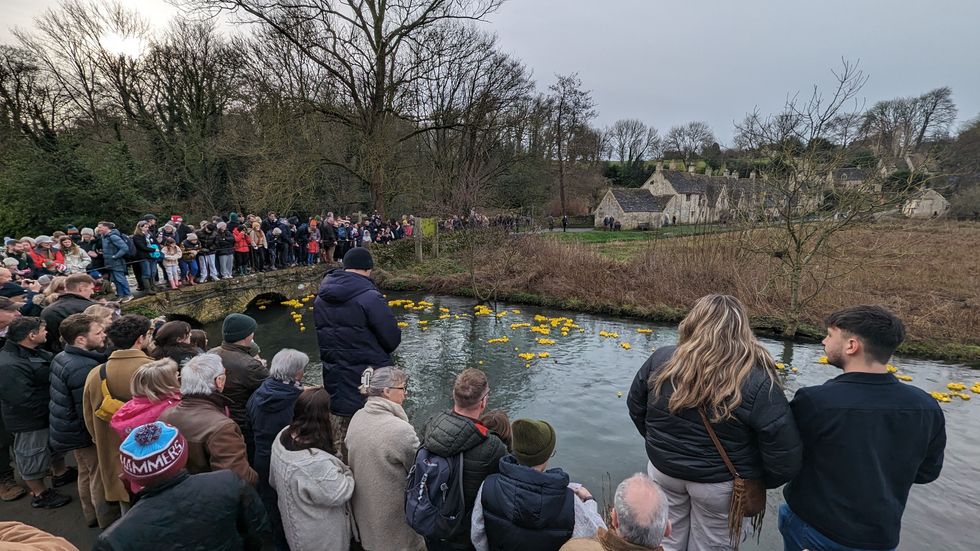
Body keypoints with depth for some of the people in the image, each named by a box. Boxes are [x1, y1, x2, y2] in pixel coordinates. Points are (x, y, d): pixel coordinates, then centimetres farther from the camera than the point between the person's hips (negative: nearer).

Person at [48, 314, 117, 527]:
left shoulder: (62, 358, 0)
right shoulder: (84, 368, -30)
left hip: (69, 428, 10)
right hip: (87, 433, -10)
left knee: (86, 474, 24)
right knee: (101, 479, 5)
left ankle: (92, 516, 42)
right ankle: (109, 525, 19)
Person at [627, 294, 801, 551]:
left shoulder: (661, 360, -14)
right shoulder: (757, 382, -23)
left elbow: (636, 407, 0)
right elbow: (785, 453, -19)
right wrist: (760, 481, 2)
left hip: (663, 471, 2)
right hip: (721, 483, -2)